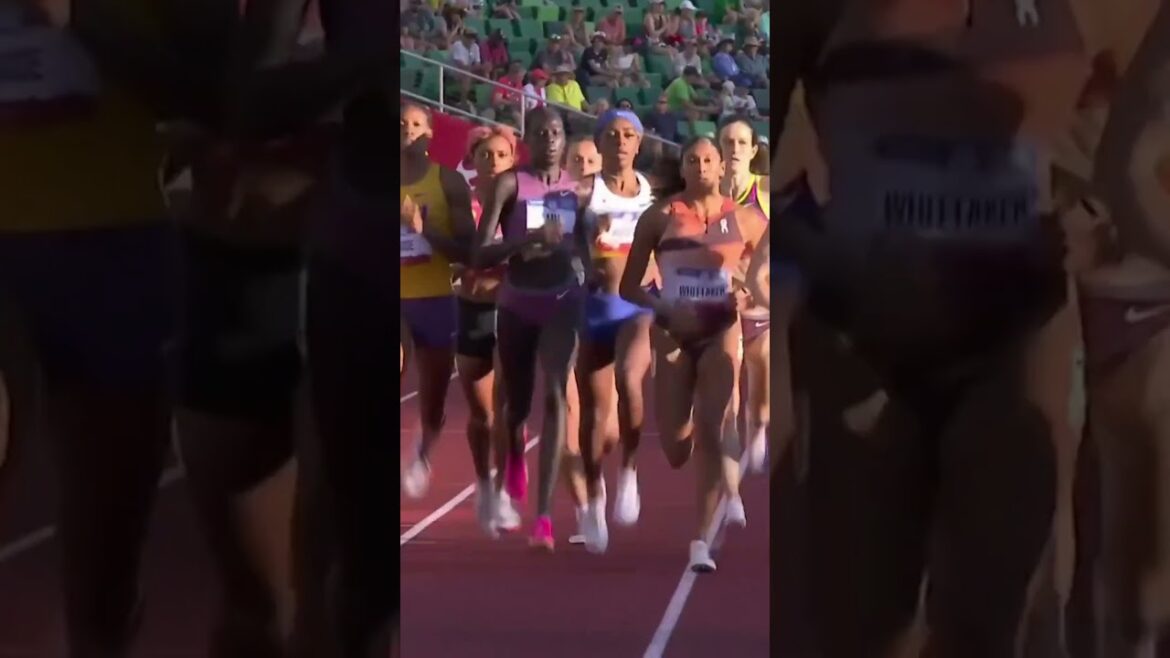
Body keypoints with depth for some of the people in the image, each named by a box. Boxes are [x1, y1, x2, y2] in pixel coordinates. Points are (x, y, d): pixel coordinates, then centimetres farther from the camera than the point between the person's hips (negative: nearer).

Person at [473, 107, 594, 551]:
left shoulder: (579, 187, 2)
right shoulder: (509, 185, -8)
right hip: (516, 306, 0)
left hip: (563, 304, 0)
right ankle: (514, 452, 54)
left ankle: (544, 515, -18)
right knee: (517, 404, 14)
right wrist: (529, 238, -27)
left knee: (555, 396, -18)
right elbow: (480, 255, -16)